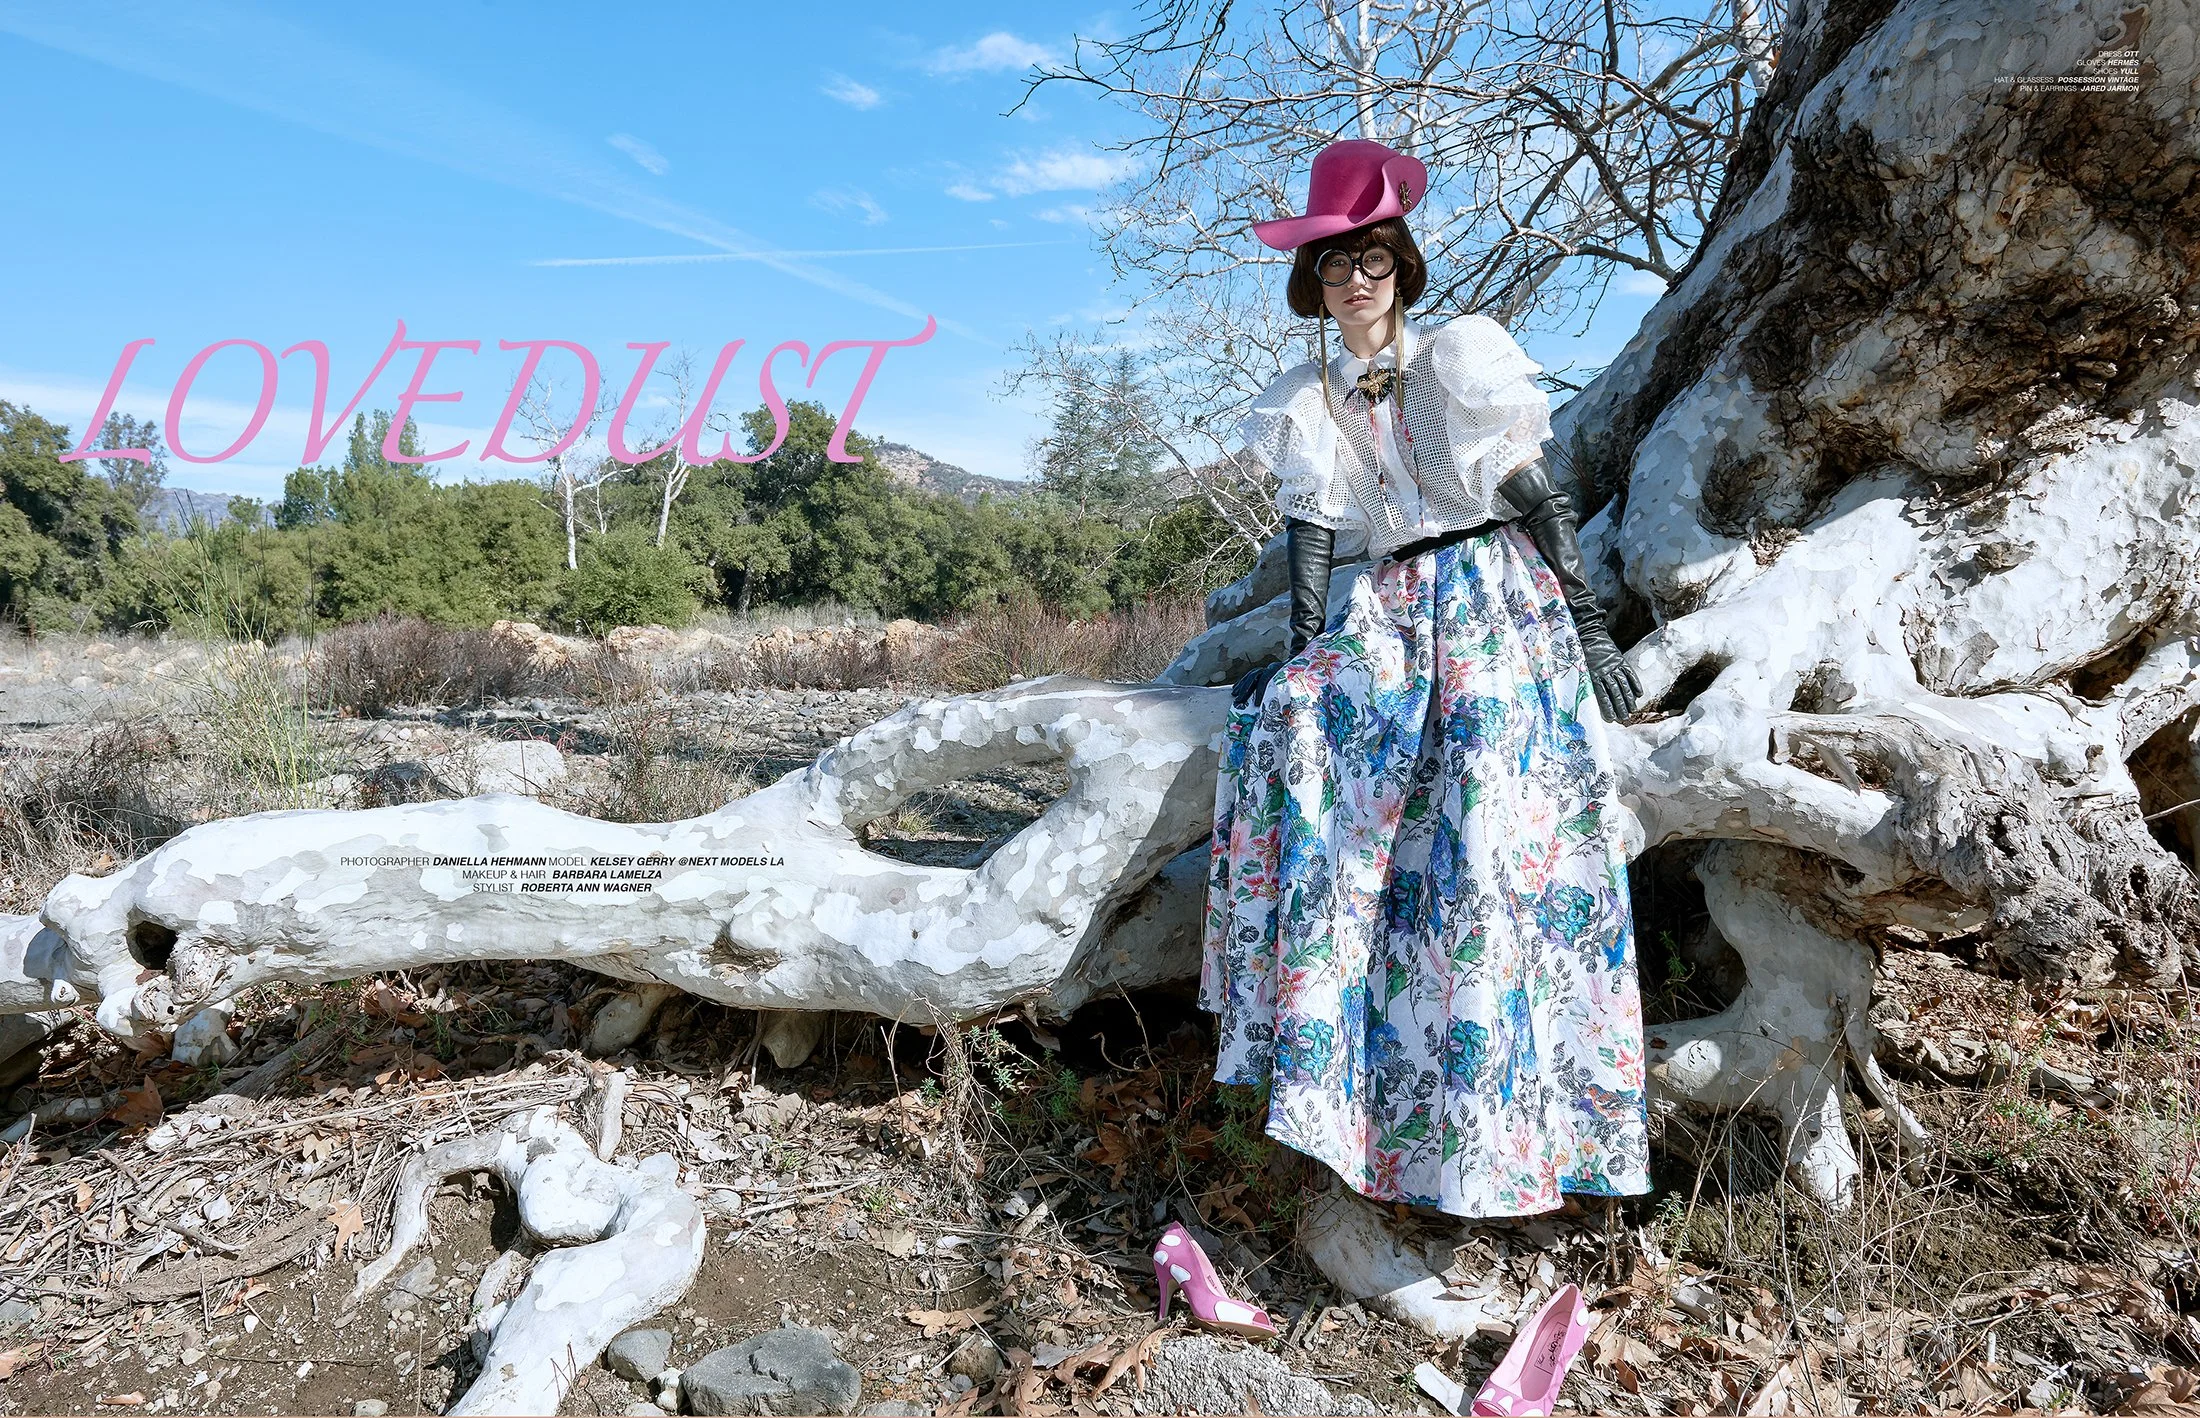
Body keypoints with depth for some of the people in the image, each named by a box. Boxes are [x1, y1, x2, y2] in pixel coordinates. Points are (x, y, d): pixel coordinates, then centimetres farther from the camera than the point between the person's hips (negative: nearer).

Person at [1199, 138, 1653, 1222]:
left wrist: (1593, 635, -4)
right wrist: (1306, 654, -8)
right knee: (1291, 718, -26)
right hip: (1392, 614, 3)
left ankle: (1502, 1124, -12)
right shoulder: (1307, 404, 12)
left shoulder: (1461, 356, 3)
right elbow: (1310, 534, 6)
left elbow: (1542, 499, 1)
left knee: (1492, 813, -21)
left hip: (1499, 596, -3)